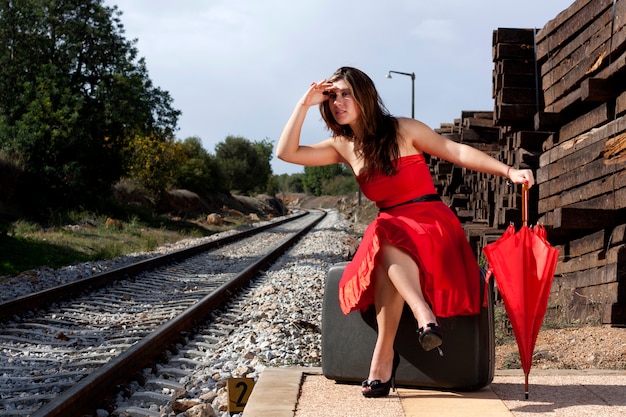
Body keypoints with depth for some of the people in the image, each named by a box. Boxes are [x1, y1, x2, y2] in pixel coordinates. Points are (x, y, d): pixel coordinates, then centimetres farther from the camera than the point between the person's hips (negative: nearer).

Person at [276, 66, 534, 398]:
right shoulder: (343, 146, 12)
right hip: (390, 228, 3)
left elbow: (457, 152, -1)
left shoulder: (403, 130, 1)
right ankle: (424, 317, -49)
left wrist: (509, 172, -11)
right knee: (386, 250, -36)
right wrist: (305, 104, 3)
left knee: (386, 239, -37)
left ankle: (383, 355, -42)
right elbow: (286, 152, 7)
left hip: (431, 221, -3)